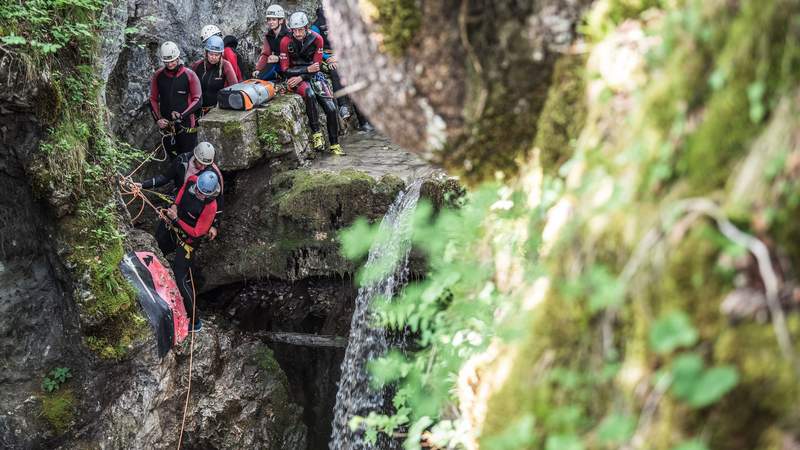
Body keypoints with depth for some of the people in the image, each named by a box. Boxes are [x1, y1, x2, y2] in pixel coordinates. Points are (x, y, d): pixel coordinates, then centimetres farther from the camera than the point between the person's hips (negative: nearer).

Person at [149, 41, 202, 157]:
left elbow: (197, 100, -6)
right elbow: (153, 99, 11)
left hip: (186, 124, -3)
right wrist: (158, 119, -3)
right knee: (172, 158, 9)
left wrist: (182, 115, -18)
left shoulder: (189, 75, -5)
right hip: (166, 125, 3)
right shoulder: (158, 76, 4)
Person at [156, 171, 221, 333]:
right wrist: (175, 205, -9)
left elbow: (196, 232, -28)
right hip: (170, 227, 7)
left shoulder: (210, 206, -35)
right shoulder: (192, 180, -20)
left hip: (187, 239, -7)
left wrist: (176, 219, -32)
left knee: (181, 279, -9)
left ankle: (195, 321, 1)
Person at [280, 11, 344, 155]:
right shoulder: (286, 42, -13)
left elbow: (316, 65, -5)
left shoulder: (316, 39, -7)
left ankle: (335, 145, 2)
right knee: (310, 95, -36)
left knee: (331, 108, -12)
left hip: (313, 75, 3)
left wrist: (301, 77, -19)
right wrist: (307, 69, -20)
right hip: (294, 76, -3)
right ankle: (316, 134, -27)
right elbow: (285, 69, -10)